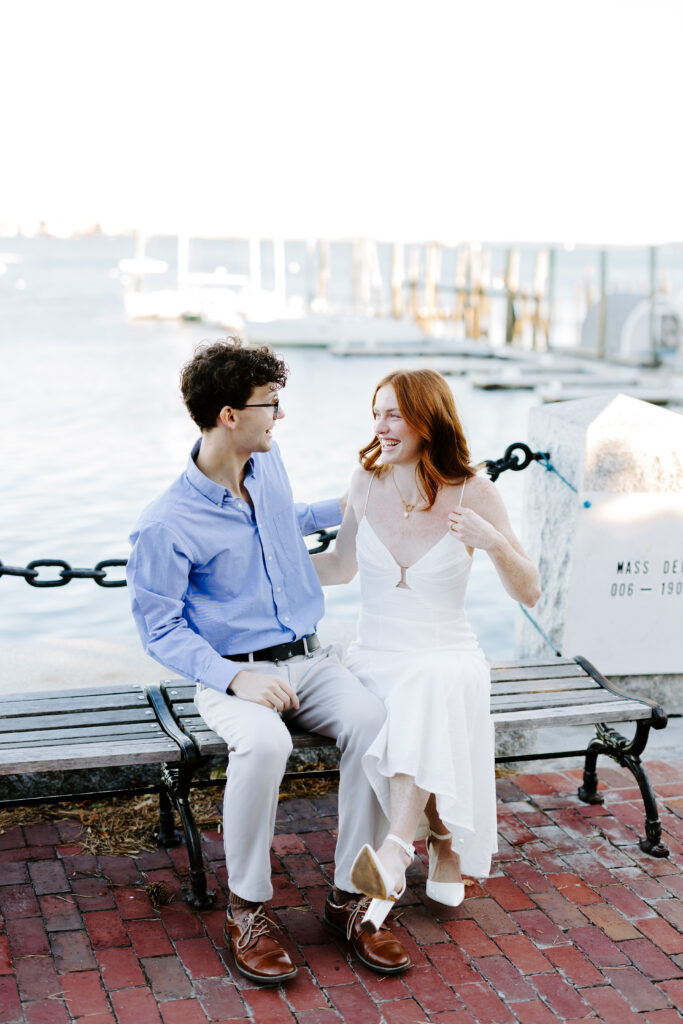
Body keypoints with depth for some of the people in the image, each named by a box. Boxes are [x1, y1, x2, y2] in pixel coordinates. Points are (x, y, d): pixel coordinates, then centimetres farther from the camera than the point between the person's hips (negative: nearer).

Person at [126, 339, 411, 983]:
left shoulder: (267, 462, 8)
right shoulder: (166, 526, -13)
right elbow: (161, 629, -10)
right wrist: (235, 678, -23)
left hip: (309, 659, 5)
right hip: (231, 672, -5)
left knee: (374, 722, -27)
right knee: (264, 742, -38)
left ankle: (350, 897, -14)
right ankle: (247, 910, -16)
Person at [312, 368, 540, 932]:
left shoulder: (473, 493, -5)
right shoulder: (366, 482, 3)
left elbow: (529, 592, -3)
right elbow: (343, 565, 19)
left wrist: (493, 541, -21)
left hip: (450, 657, -2)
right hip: (375, 659, 2)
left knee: (434, 687, -39)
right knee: (423, 710, -34)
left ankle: (398, 847, -45)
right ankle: (445, 843, -17)